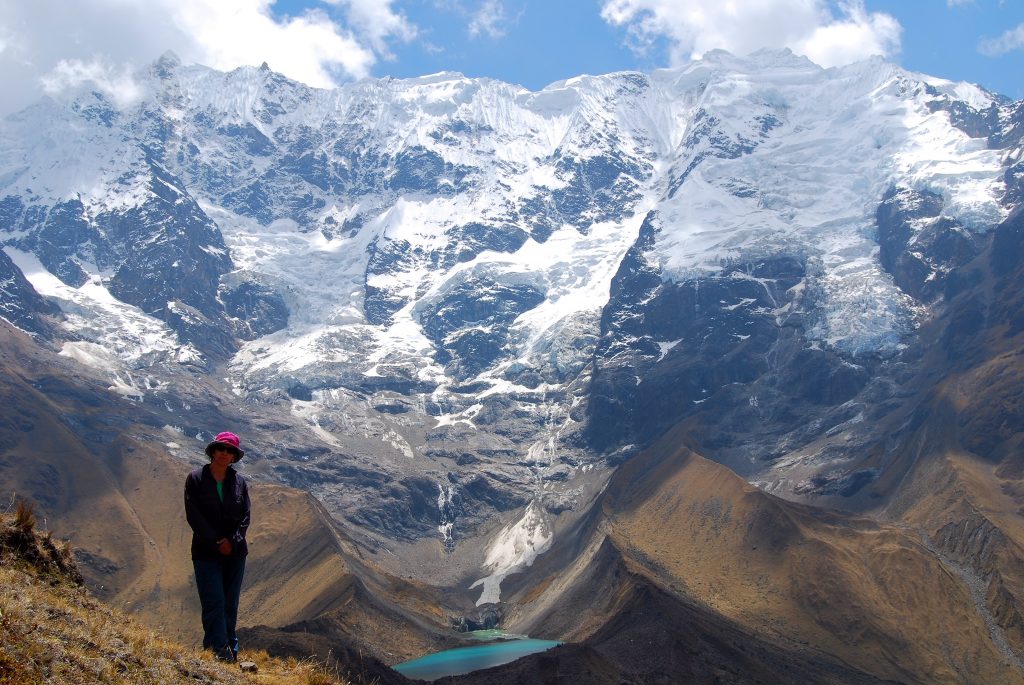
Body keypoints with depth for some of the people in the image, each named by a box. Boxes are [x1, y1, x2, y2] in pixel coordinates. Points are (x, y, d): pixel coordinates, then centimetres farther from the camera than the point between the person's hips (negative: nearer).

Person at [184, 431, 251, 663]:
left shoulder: (239, 481, 5)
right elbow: (193, 515, -8)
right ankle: (219, 651, -6)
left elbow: (245, 516, 3)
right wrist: (216, 543, -13)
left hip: (235, 551, 3)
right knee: (214, 603, -9)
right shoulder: (196, 479, -3)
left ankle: (231, 649, 18)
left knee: (231, 604, 9)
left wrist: (233, 541, -12)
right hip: (206, 552, -3)